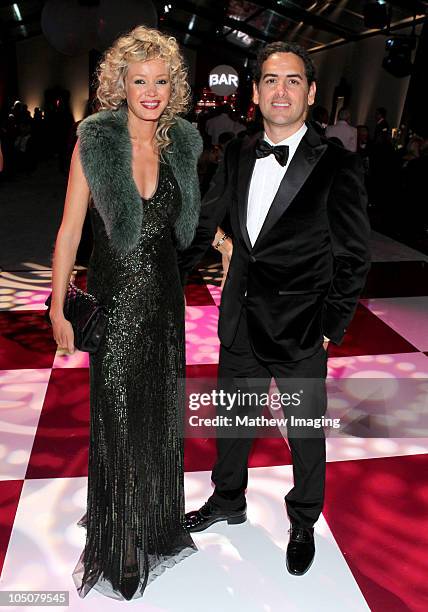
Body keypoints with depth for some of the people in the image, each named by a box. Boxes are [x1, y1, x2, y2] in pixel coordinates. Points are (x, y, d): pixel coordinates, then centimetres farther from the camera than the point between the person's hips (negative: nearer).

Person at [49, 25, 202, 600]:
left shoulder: (182, 142, 3)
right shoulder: (94, 141, -8)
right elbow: (70, 229, -8)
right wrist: (59, 307, -8)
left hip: (165, 294, 4)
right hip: (113, 295, -3)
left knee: (162, 412, 17)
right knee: (117, 418, 7)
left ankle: (159, 520, 42)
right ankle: (121, 541, 30)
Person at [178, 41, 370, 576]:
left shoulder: (337, 166, -13)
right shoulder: (236, 156, 1)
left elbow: (354, 257, -8)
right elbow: (202, 228, 9)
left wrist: (332, 328, -8)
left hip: (301, 332, -4)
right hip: (240, 324, 5)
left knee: (306, 435, 16)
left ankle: (303, 523, 43)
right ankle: (228, 501, 49)